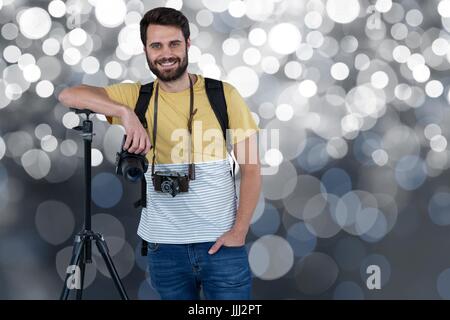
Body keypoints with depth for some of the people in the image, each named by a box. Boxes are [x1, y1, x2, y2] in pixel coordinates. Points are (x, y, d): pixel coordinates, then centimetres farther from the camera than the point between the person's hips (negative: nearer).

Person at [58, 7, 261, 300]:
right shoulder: (136, 96, 3)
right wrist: (125, 112, -24)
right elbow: (68, 95, -10)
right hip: (164, 245, 1)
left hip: (222, 242, -1)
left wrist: (238, 232, -10)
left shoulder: (223, 94, -1)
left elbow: (251, 168, -1)